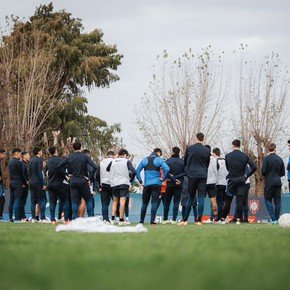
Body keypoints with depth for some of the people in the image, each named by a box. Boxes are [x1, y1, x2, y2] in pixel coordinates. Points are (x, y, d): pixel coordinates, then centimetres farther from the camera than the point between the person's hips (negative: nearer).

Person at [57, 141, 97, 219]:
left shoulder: (69, 158, 2)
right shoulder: (85, 157, -5)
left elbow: (58, 166, 4)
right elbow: (95, 167, -15)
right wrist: (90, 178, -7)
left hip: (73, 182, 2)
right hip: (83, 182, -2)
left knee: (75, 201, 5)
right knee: (88, 200, 7)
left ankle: (75, 219, 1)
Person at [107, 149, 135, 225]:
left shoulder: (112, 161, 10)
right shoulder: (127, 162, -1)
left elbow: (107, 170, 16)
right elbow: (133, 172, -10)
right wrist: (131, 180, 4)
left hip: (114, 184, 3)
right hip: (124, 183, -3)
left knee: (115, 201, 14)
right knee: (122, 202, -4)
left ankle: (113, 219, 3)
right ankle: (121, 220, -8)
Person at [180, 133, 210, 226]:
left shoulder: (189, 149, 0)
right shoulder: (207, 151, 2)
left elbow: (185, 162, 10)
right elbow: (207, 165, 12)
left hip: (192, 175, 0)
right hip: (203, 176, 0)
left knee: (191, 197, 6)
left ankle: (185, 220, 2)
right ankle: (199, 220, -5)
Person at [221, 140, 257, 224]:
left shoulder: (228, 156, -1)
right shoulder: (245, 156, 0)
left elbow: (227, 168, 9)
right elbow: (254, 167, -5)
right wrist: (247, 176, 5)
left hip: (231, 180, -1)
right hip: (241, 180, 1)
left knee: (228, 200, 6)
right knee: (240, 200, 0)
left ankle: (223, 219, 9)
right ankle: (239, 219, -5)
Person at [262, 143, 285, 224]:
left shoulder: (266, 159, -9)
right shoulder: (279, 159, 7)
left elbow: (263, 171, -13)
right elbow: (283, 173, 10)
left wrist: (266, 175, 8)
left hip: (269, 182, -4)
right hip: (278, 182, 4)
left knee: (268, 200, 3)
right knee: (277, 201, 7)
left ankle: (273, 219, -7)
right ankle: (277, 219, 7)